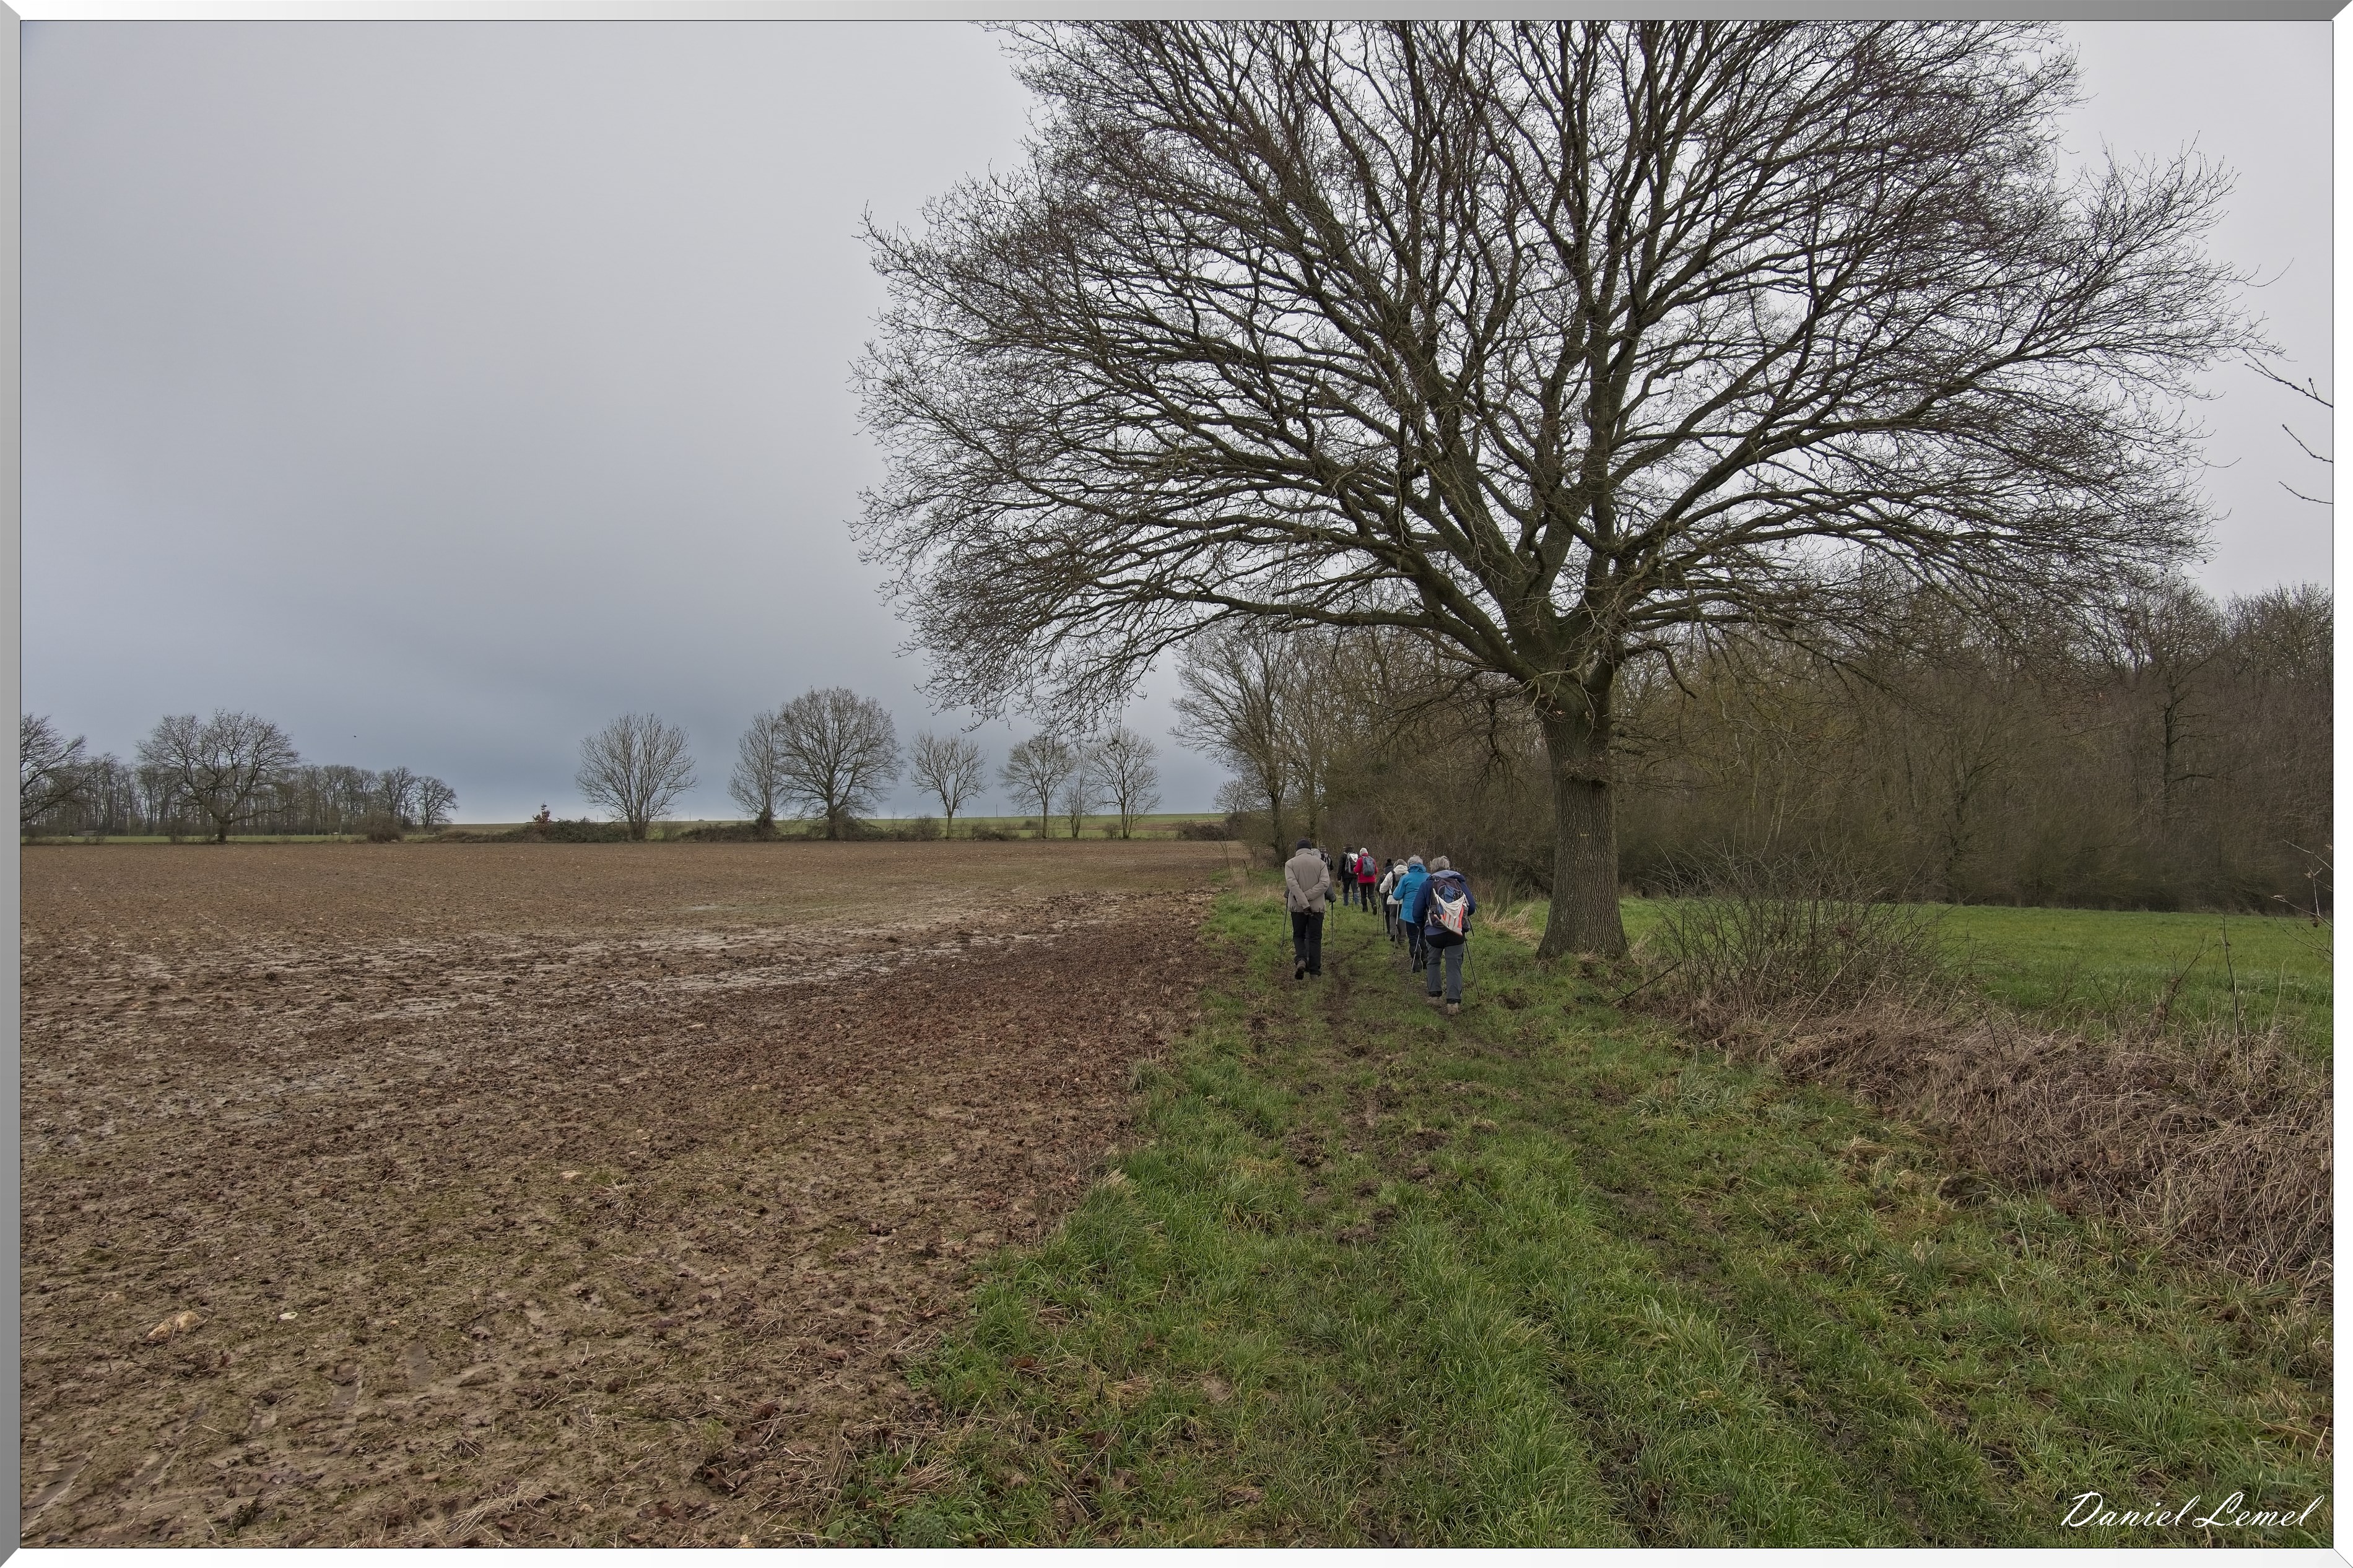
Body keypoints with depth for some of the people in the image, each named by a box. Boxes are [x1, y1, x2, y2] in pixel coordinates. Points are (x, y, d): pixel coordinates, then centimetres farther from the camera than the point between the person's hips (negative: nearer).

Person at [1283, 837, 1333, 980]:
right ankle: (1315, 968, 6)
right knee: (1315, 938, 8)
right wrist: (1307, 897, -13)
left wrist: (1303, 903, -16)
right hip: (1317, 906, 0)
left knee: (1298, 936, 12)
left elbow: (1292, 884, -14)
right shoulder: (1321, 863, 2)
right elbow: (1325, 883, -11)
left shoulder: (1290, 863, -1)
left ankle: (1301, 960, -12)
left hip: (1297, 906, 0)